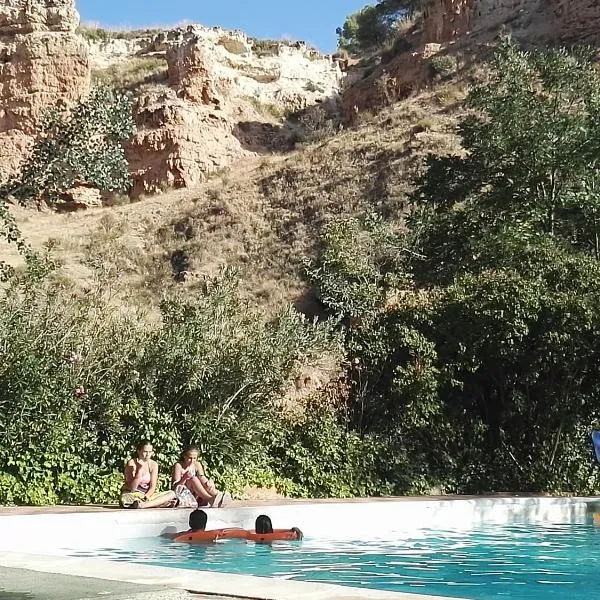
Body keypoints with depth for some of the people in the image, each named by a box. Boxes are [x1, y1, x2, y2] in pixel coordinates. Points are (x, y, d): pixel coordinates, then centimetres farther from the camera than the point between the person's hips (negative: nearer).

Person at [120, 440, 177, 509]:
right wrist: (140, 469, -22)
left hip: (147, 495, 4)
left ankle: (143, 505, -32)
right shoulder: (131, 463, -11)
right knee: (124, 499, -40)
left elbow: (152, 487, -3)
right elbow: (132, 488, -16)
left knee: (172, 494, -18)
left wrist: (146, 497, -24)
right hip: (133, 495, -4)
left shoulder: (153, 464, 0)